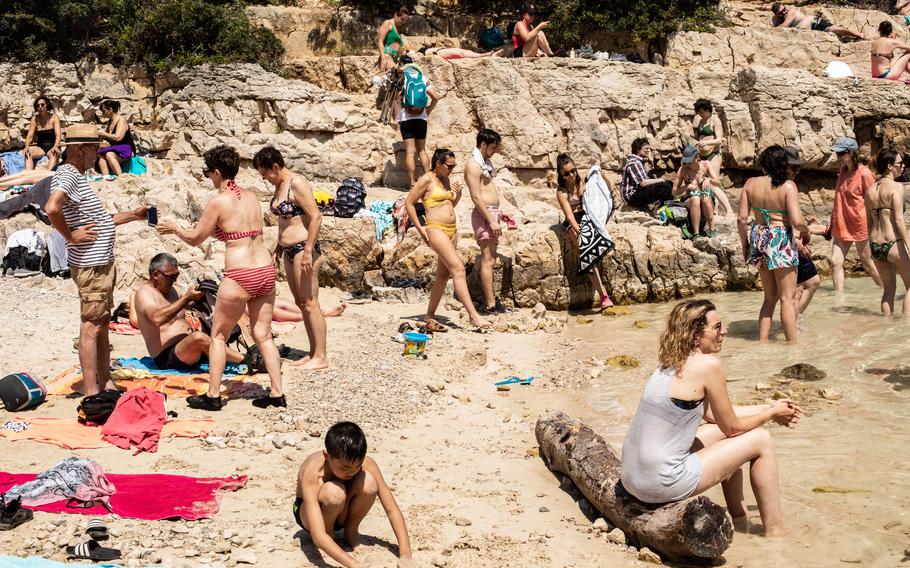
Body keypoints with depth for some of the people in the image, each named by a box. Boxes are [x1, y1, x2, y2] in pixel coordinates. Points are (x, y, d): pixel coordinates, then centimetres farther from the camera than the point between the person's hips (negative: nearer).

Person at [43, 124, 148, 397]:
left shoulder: (75, 177, 17)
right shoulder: (67, 175, -15)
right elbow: (52, 208, -35)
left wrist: (132, 215, 23)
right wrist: (70, 235, -22)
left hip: (102, 263, 11)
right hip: (90, 265, -11)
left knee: (103, 323, 16)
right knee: (91, 326, -7)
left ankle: (105, 383, 24)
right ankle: (92, 394, -3)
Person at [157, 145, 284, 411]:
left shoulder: (218, 202, -8)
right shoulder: (251, 197, 11)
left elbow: (195, 239, 2)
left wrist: (173, 227, 20)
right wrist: (210, 227, 33)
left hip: (239, 276, -6)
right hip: (266, 271, 6)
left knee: (218, 336, 10)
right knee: (263, 335, 13)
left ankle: (212, 396, 14)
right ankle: (277, 393, 11)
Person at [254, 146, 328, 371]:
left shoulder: (297, 184, -15)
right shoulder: (279, 186, 13)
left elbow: (316, 217, -19)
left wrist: (308, 251, -22)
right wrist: (279, 246, 22)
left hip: (303, 249, -10)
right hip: (289, 251, 10)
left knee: (310, 303, -7)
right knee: (300, 302, 12)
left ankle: (321, 356, -2)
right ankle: (313, 352, 19)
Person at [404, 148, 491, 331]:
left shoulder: (445, 179, 17)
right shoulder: (427, 179, -7)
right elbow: (409, 203, -7)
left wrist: (458, 194, 7)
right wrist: (420, 229, -8)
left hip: (452, 230, 9)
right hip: (436, 230, -9)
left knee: (443, 275, 9)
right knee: (458, 268, -17)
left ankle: (430, 316, 17)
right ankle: (473, 315, -21)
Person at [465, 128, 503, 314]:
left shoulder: (486, 162, 17)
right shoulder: (473, 165, -13)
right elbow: (476, 197, -19)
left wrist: (498, 214, 21)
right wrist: (492, 220, -21)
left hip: (491, 213, 10)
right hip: (484, 215, -10)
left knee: (490, 259, 11)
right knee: (488, 260, -10)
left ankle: (490, 301, 16)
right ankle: (490, 305, -10)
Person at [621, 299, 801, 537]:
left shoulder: (672, 364, 11)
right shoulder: (708, 364, -14)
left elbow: (712, 413, 24)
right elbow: (732, 427, -3)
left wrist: (769, 408, 28)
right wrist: (772, 414, 14)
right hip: (662, 485, -8)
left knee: (722, 431, 27)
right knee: (761, 441, 5)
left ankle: (739, 519, 37)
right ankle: (775, 533, 16)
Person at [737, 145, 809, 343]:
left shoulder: (750, 183, -1)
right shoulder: (787, 186, -13)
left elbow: (741, 218, 0)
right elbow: (797, 221, -20)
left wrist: (744, 243, 14)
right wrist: (806, 229, 3)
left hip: (759, 238, 5)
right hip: (781, 240, -5)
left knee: (770, 297, 18)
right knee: (788, 298, 4)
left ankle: (762, 341, 17)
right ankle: (792, 345, 6)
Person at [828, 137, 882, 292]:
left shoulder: (864, 174, -14)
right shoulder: (842, 171, 8)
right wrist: (832, 220, 15)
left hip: (859, 225, -7)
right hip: (841, 225, 7)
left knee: (867, 262, 7)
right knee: (836, 262, -3)